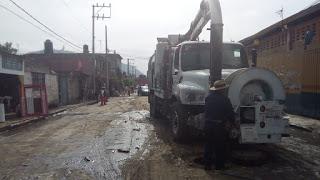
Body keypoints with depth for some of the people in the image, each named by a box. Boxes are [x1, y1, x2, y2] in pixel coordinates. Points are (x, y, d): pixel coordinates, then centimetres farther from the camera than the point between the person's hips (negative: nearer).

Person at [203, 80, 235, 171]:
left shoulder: (208, 97, 3)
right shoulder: (224, 99, -12)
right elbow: (230, 113, -6)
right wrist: (231, 121, 12)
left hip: (208, 125, 5)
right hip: (219, 126, -5)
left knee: (208, 145, 14)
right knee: (220, 146, 9)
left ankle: (207, 164, 20)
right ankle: (219, 165, 18)